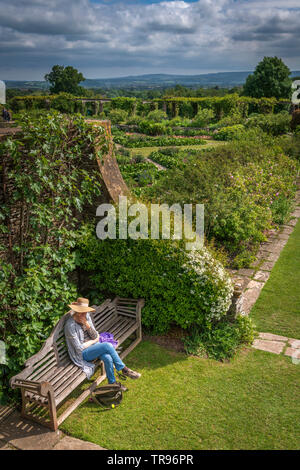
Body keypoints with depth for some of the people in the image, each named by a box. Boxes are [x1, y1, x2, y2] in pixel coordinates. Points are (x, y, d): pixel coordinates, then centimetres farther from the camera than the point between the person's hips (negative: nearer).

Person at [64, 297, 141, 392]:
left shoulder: (86, 316, -5)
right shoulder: (70, 325, -24)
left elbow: (95, 336, -5)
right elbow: (79, 348, -21)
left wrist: (87, 324, -21)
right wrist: (93, 341, -7)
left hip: (91, 345, 6)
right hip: (81, 354, -6)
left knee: (108, 358, -25)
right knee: (108, 346, -26)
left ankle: (112, 382, -6)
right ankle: (124, 369, -10)